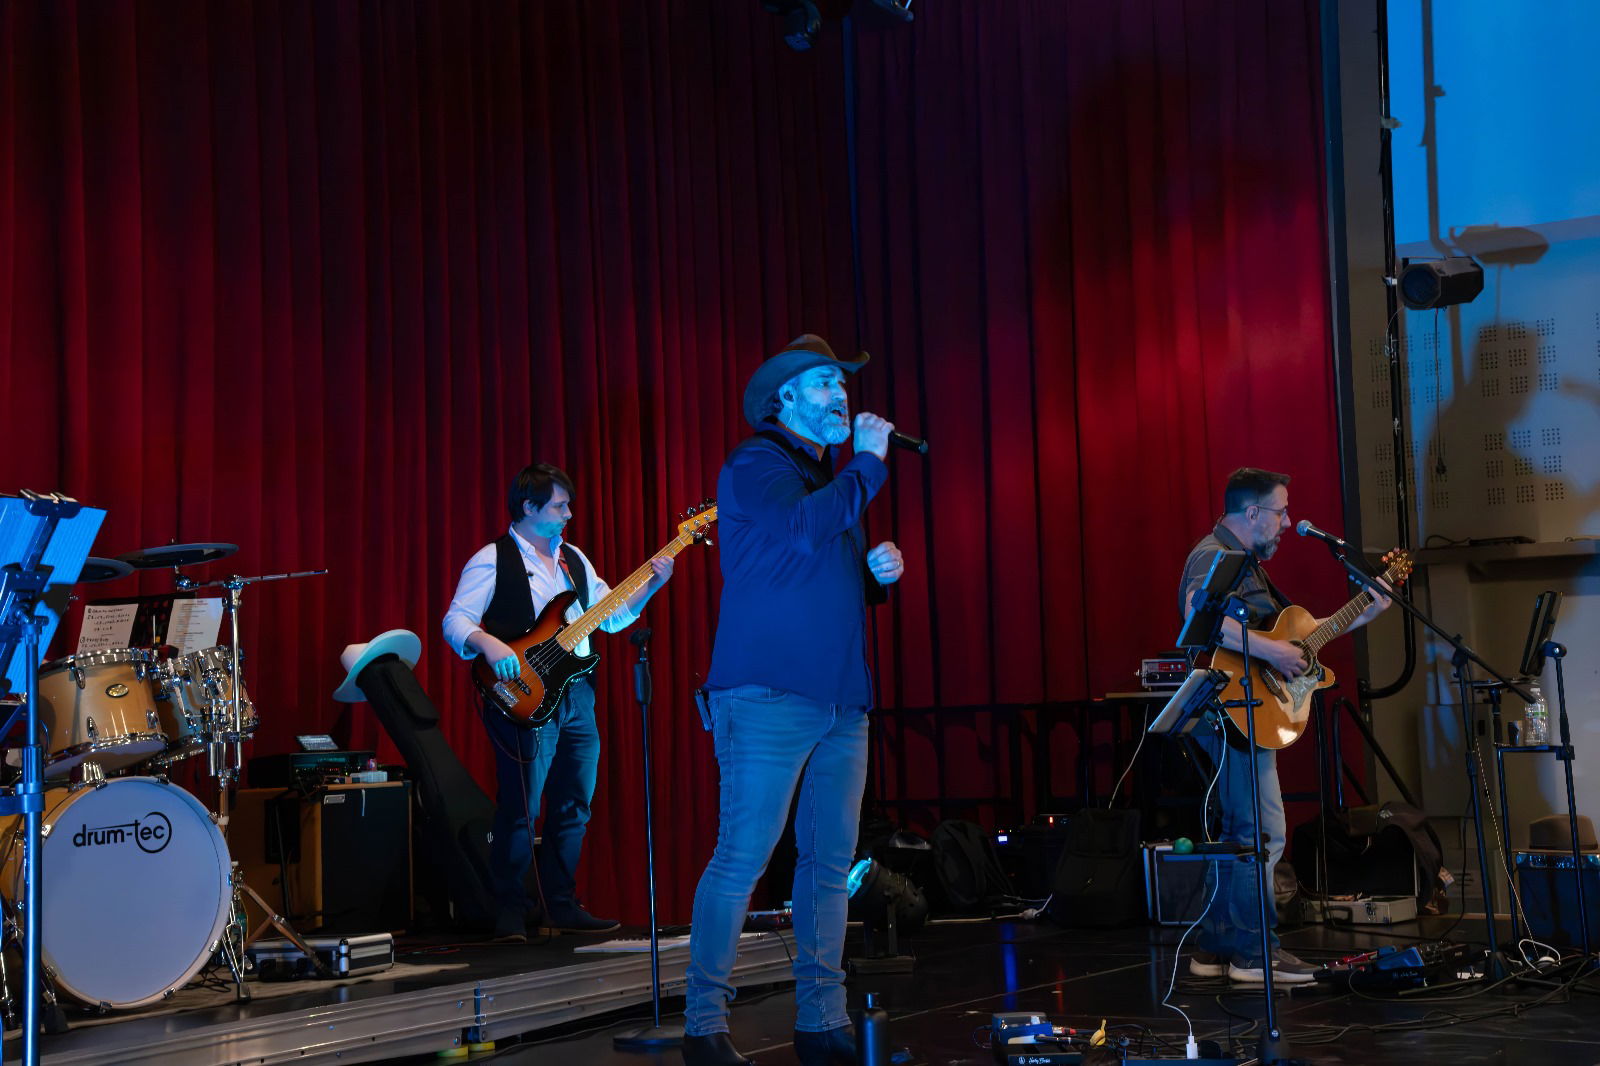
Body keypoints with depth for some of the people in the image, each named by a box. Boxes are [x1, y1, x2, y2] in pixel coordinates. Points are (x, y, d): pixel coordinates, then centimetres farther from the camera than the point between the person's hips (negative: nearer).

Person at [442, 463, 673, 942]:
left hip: (577, 695, 7)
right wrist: (487, 643, -28)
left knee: (573, 807, 9)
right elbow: (455, 621, -9)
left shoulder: (574, 559, 18)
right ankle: (510, 912, 1)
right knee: (519, 811, -7)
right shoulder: (492, 560, -3)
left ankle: (560, 905, 18)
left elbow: (612, 615, 18)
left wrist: (650, 585, 5)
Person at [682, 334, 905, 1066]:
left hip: (841, 700, 8)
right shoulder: (757, 464, -3)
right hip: (769, 694, -8)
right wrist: (869, 462, -11)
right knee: (743, 855, -9)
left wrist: (879, 572, 9)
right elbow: (802, 529, -23)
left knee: (830, 860, 6)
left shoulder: (832, 476, 23)